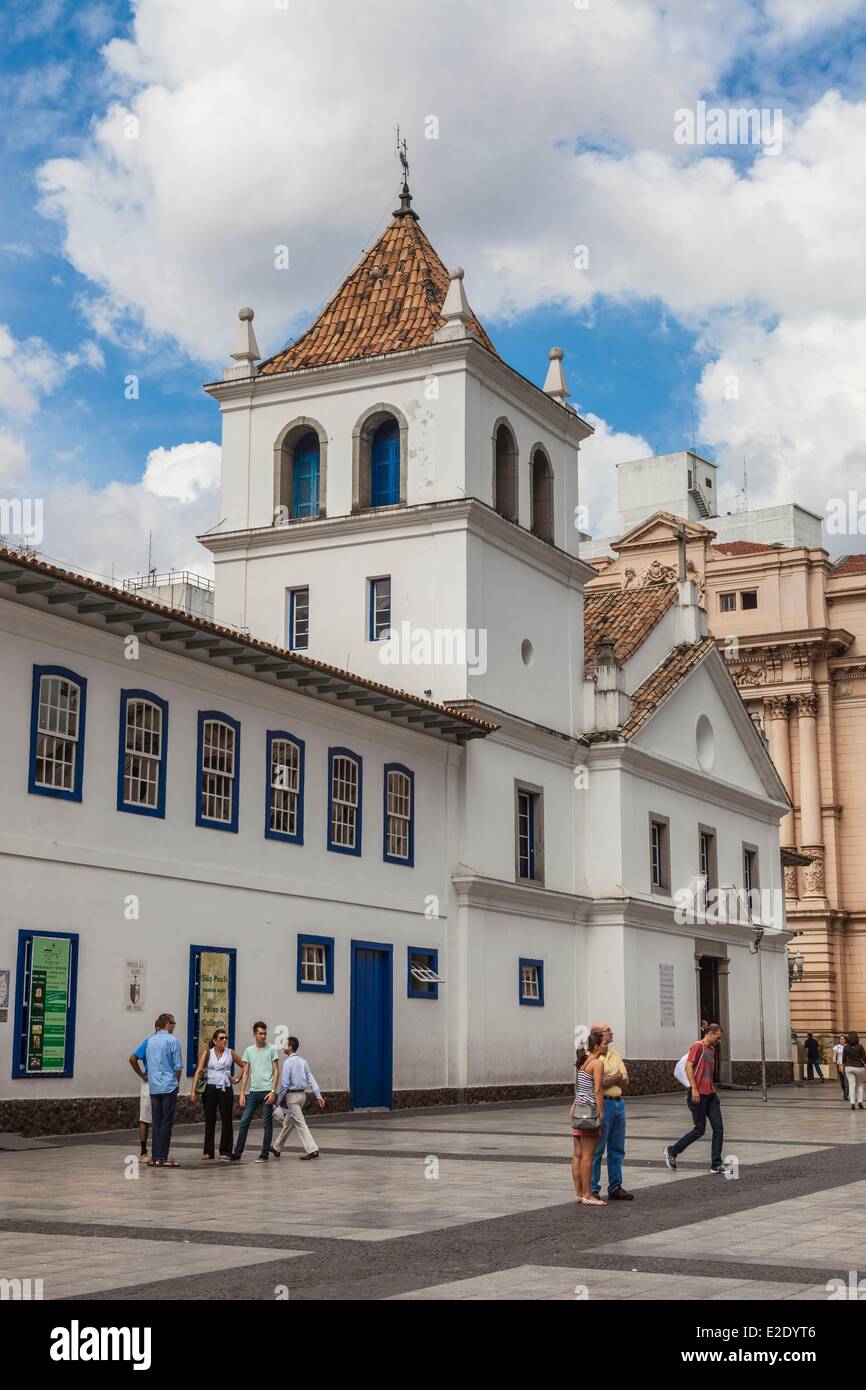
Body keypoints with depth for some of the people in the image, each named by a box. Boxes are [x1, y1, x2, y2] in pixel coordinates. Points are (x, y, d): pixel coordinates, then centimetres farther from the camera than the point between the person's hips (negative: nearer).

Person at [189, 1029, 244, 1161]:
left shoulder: (231, 1053, 3)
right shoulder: (207, 1052, -1)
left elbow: (244, 1066, 14)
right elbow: (198, 1071, -8)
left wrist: (237, 1079, 6)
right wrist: (193, 1090, -17)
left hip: (226, 1090, 1)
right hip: (210, 1089, 0)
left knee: (226, 1120, 1)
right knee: (209, 1121, 5)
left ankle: (225, 1152, 7)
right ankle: (207, 1152, 13)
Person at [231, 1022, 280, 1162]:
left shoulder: (272, 1049, 0)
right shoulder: (249, 1051, 10)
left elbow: (276, 1071, -2)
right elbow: (245, 1073, 12)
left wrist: (273, 1091, -12)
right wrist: (242, 1093, 5)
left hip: (267, 1091, -3)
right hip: (253, 1091, 3)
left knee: (268, 1123, 2)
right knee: (244, 1121, 0)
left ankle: (264, 1154, 8)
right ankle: (237, 1153, 3)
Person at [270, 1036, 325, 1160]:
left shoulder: (288, 1062, -15)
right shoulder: (302, 1061, 8)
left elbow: (285, 1082, -17)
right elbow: (311, 1079, 6)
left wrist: (279, 1098, -6)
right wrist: (318, 1096, 6)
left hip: (292, 1095, -8)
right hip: (302, 1094, 8)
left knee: (300, 1123, -8)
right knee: (288, 1122, 18)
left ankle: (312, 1150, -15)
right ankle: (277, 1148, 30)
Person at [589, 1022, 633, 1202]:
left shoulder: (615, 1055, 15)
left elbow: (625, 1082, 11)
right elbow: (598, 1083, -19)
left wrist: (611, 1078, -9)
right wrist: (617, 1076, -5)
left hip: (618, 1103, 8)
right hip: (603, 1104, -8)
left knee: (617, 1149, 12)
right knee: (597, 1149, -3)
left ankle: (615, 1188, 21)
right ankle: (592, 1189, 3)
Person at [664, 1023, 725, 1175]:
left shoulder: (712, 1049, 18)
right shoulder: (698, 1047, -9)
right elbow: (688, 1066, -17)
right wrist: (694, 1088, -23)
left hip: (711, 1094, 8)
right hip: (698, 1095, -8)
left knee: (718, 1128, 1)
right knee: (699, 1130, -2)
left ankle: (716, 1165, 5)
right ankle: (672, 1151, 15)